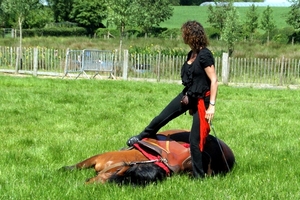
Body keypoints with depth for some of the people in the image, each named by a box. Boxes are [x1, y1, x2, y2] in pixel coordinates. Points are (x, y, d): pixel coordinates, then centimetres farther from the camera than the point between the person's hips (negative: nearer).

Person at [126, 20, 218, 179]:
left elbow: (214, 81, -22)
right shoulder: (192, 54, 5)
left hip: (201, 100, -8)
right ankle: (141, 137, 42)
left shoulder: (205, 55, -21)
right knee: (161, 118, 18)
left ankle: (198, 175, 10)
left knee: (195, 139, -4)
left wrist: (211, 105, -25)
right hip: (187, 96, 8)